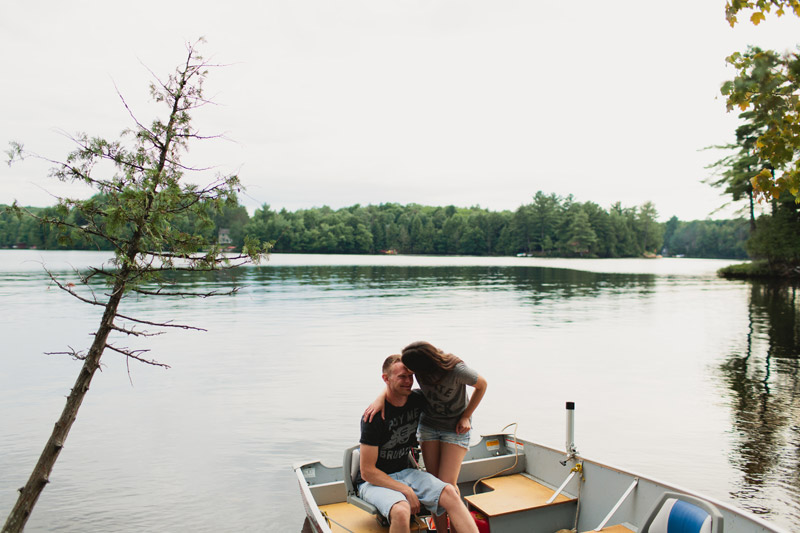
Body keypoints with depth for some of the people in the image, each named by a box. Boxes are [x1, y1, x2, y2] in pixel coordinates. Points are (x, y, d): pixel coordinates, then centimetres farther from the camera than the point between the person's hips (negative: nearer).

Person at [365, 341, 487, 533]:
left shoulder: (457, 370, -32)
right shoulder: (418, 367, -22)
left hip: (455, 429, -4)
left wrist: (466, 417, -10)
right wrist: (380, 398, -22)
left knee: (447, 485, -10)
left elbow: (482, 385, -12)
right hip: (428, 425, 4)